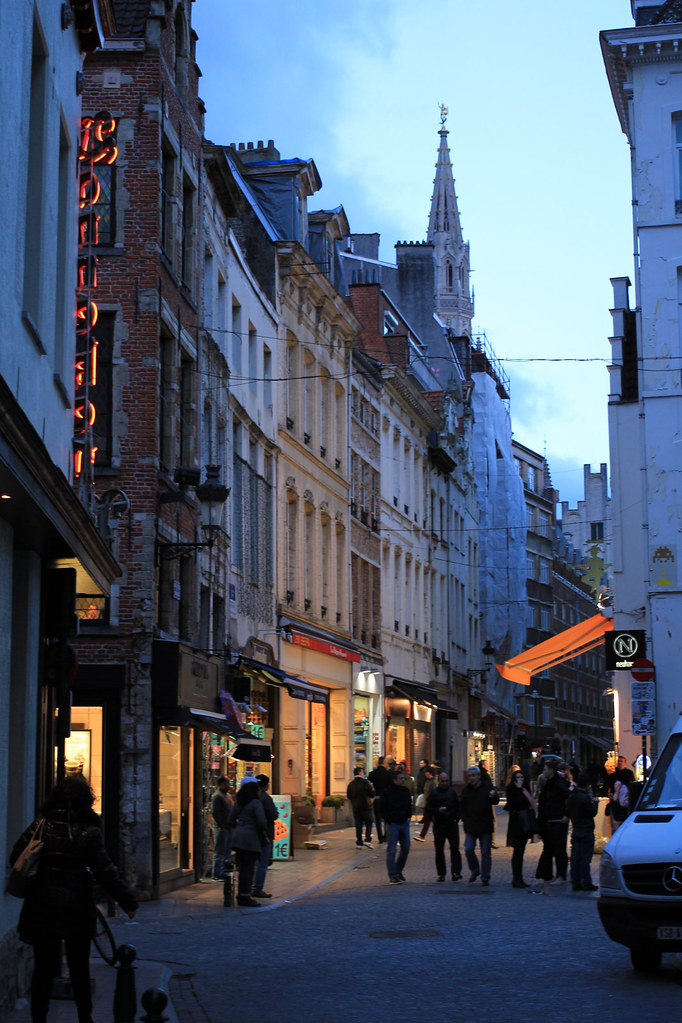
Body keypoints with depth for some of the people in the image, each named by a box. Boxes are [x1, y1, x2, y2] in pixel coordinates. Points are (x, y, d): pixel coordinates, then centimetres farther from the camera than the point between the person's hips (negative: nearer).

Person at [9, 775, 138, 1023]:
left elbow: (16, 858, -1)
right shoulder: (89, 832, -9)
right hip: (77, 909, -1)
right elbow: (105, 872, -10)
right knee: (79, 969, 14)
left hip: (42, 909, 1)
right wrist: (128, 901, -3)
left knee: (43, 969, 9)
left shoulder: (41, 825, -3)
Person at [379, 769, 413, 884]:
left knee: (405, 848, 7)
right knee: (391, 850, -5)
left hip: (404, 823, 6)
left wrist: (408, 817, 7)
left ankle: (398, 871, 23)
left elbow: (409, 805, 21)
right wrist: (389, 821, -13)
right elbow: (383, 809, -5)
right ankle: (392, 876, -3)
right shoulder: (387, 792, -8)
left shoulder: (405, 791, 9)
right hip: (392, 824, -6)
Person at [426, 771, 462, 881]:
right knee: (439, 850, 4)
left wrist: (456, 817, 5)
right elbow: (428, 807, 0)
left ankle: (456, 872, -8)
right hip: (439, 825, -1)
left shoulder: (452, 791, 9)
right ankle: (441, 874, 11)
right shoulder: (434, 792, 2)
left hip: (452, 823, 1)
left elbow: (458, 806, 18)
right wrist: (437, 810, -17)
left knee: (455, 848, -8)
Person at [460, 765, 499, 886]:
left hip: (485, 826, -2)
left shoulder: (488, 786, -1)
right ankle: (474, 871, 17)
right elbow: (462, 807, 15)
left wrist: (494, 796, -31)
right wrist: (465, 820, 3)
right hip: (470, 826, 2)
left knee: (485, 853, 1)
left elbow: (495, 802, -8)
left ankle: (485, 878, 9)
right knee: (468, 849, -6)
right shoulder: (466, 790, 7)